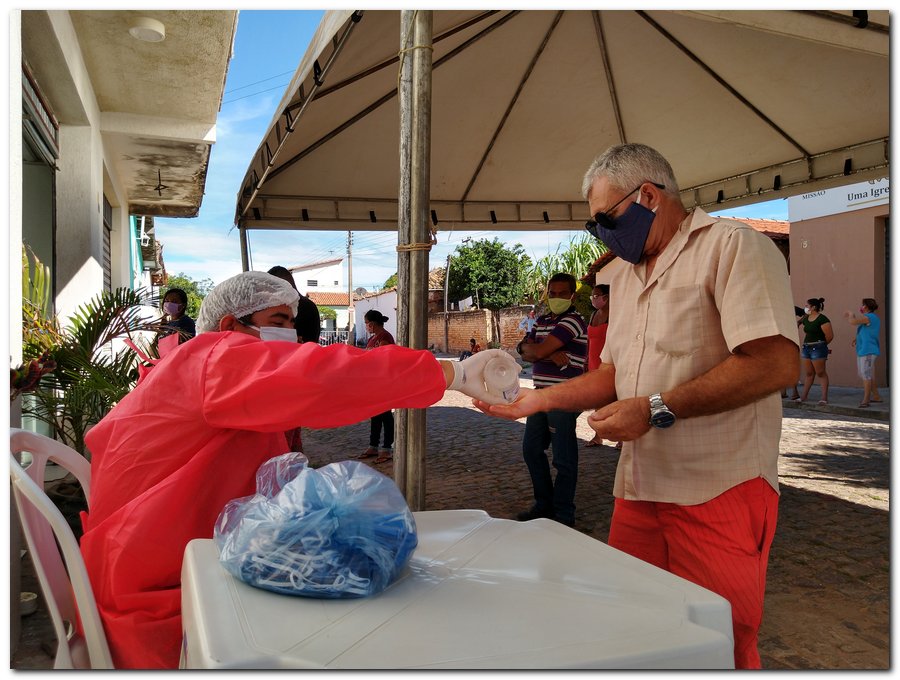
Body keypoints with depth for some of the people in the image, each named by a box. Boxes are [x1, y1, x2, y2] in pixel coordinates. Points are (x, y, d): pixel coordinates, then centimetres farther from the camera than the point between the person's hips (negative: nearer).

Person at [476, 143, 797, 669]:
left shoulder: (731, 246, -9)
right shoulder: (626, 276, 17)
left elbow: (776, 363, -21)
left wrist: (656, 409, -20)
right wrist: (540, 399, 7)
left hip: (718, 489, -7)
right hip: (639, 487, 8)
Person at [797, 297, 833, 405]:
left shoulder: (822, 319, -12)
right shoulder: (806, 319, 11)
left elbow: (830, 336, -11)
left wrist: (821, 345, 3)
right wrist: (804, 345, 12)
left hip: (818, 348, -7)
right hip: (806, 348, 7)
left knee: (820, 373, -2)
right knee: (808, 373, 13)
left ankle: (824, 397, 2)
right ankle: (804, 396, 18)